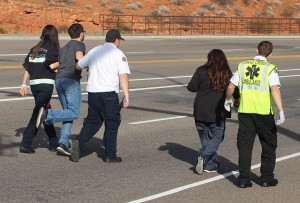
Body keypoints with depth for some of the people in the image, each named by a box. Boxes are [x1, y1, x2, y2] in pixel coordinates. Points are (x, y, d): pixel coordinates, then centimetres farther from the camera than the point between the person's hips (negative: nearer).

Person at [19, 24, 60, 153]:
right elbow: (52, 65, -17)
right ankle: (25, 144, -11)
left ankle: (53, 143, 23)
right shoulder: (52, 48, -5)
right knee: (38, 113, -6)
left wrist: (24, 85, 14)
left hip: (34, 83, 7)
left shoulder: (34, 49, 14)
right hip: (46, 83, -7)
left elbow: (27, 68, 11)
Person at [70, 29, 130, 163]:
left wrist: (90, 67, 43)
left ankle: (79, 141, -6)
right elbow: (123, 76, -12)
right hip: (108, 92, -5)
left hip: (92, 91, 5)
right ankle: (110, 155, 9)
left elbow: (78, 66, 22)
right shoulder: (119, 54, -1)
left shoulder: (94, 51, 14)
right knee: (112, 123, 6)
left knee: (92, 120, 16)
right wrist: (126, 95, -16)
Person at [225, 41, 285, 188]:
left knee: (244, 144, 9)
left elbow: (231, 86, 10)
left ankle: (243, 178, 8)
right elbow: (275, 89, -17)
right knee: (269, 145, 13)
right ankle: (267, 178, 15)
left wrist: (228, 100, 29)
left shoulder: (243, 65, 7)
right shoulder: (270, 68, -5)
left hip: (245, 110, 3)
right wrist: (281, 111, -20)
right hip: (264, 111, -3)